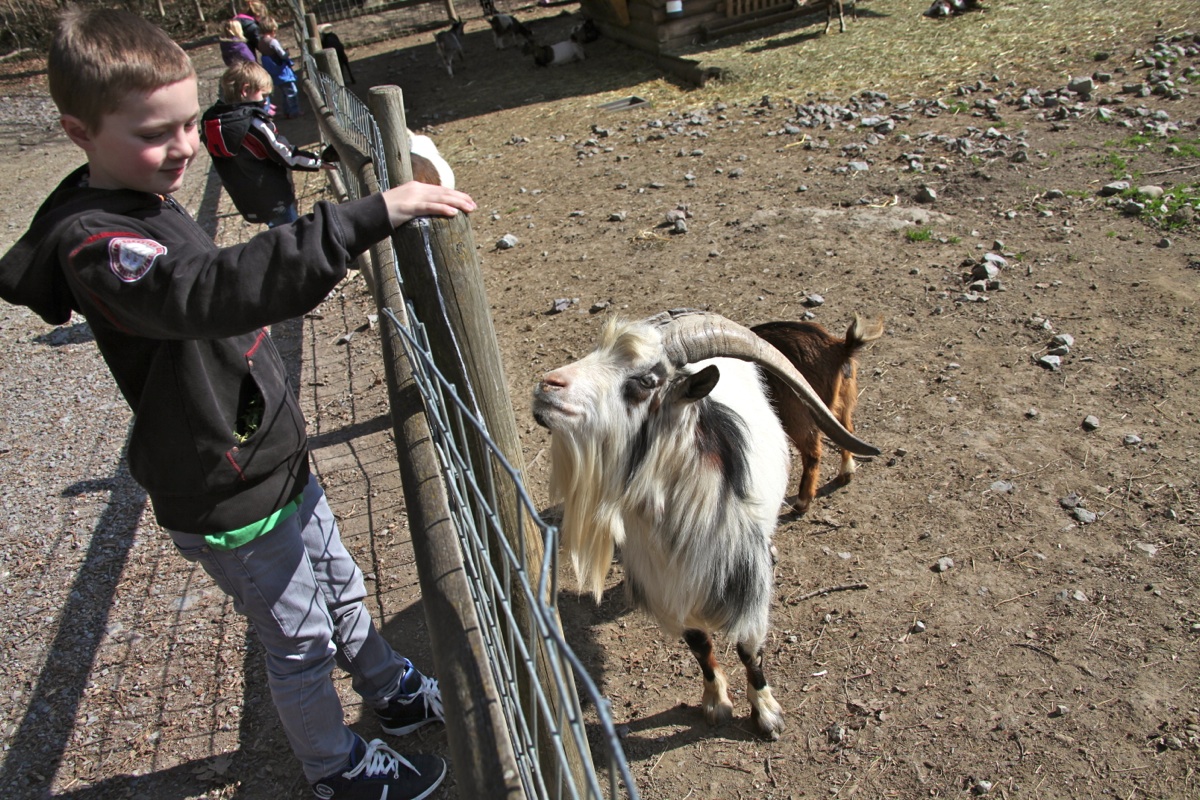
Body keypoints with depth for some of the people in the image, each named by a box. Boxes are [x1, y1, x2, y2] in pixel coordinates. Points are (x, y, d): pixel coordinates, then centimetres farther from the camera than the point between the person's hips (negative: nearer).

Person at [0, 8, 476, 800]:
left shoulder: (154, 204, 3)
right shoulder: (95, 245, -28)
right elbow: (215, 289, -49)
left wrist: (293, 276, 9)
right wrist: (369, 216, -54)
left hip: (278, 460, 9)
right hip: (227, 502, -8)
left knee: (342, 590, 26)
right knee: (300, 642, 12)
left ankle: (394, 691, 51)